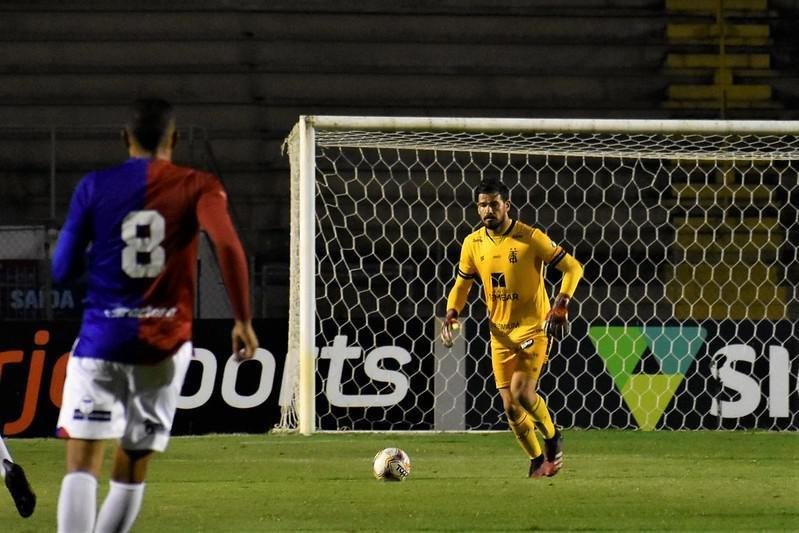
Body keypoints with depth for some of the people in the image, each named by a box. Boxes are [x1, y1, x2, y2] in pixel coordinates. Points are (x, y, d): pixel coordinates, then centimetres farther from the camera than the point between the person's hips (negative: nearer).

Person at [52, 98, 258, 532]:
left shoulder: (94, 187, 2)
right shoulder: (198, 188, 1)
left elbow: (62, 270, 4)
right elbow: (228, 247, -15)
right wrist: (243, 321, -10)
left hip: (101, 338, -1)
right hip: (165, 344, 1)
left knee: (82, 465, -8)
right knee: (132, 469, 13)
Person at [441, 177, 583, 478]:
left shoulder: (530, 238, -13)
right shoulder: (473, 244, 1)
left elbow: (572, 268, -9)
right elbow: (461, 285, 14)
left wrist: (561, 304, -23)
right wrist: (452, 314, -6)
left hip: (533, 327, -5)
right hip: (500, 332, 5)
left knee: (522, 391, -22)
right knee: (510, 406, 2)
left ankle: (552, 437, 5)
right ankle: (538, 459, 21)